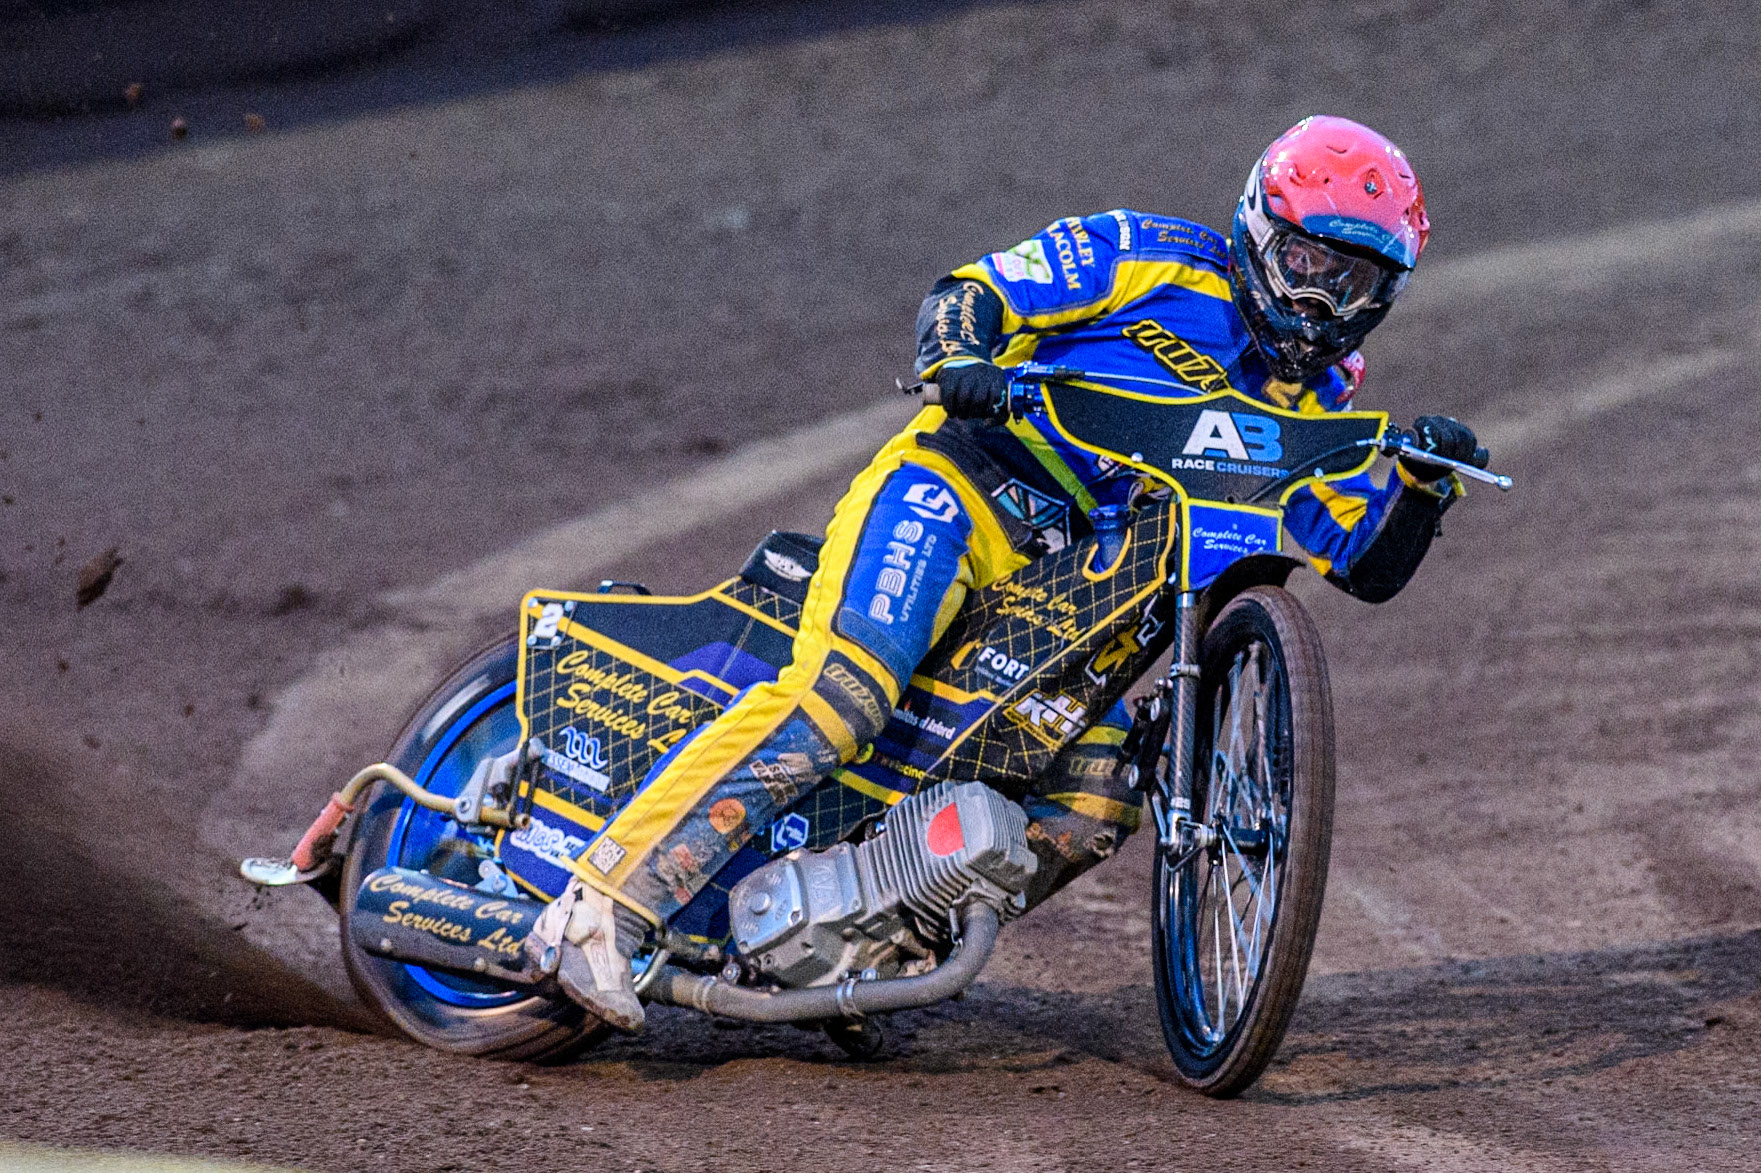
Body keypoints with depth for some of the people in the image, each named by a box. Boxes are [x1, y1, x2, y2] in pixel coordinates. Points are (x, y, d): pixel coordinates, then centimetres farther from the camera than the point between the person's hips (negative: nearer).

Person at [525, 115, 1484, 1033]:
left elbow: (1368, 564, 13)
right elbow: (966, 295, -1)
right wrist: (961, 360, -24)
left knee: (1094, 808, -12)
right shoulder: (1153, 257, 2)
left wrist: (1426, 479, -7)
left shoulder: (1308, 407, 18)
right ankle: (601, 906, -36)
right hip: (954, 491, -7)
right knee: (842, 690, -30)